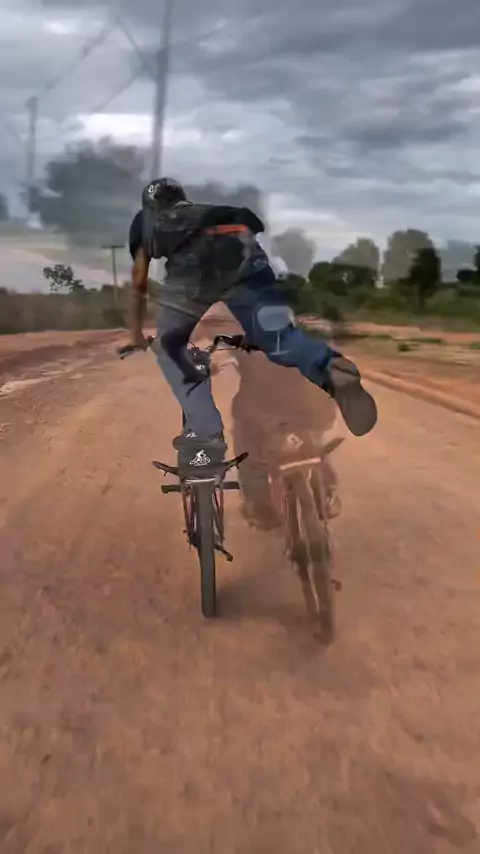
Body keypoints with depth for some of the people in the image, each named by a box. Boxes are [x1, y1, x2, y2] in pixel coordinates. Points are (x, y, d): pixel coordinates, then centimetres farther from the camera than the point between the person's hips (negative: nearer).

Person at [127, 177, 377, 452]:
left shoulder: (146, 219, 37)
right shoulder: (207, 211, 44)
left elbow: (139, 284, 37)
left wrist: (137, 333, 50)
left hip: (192, 258, -2)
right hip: (242, 246, 3)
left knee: (170, 348, 16)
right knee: (278, 335, -4)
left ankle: (205, 429, 2)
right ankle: (331, 367, -36)